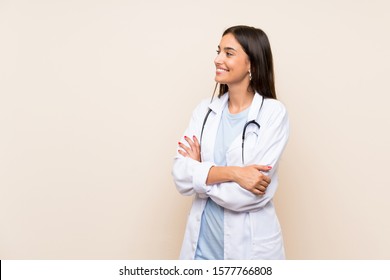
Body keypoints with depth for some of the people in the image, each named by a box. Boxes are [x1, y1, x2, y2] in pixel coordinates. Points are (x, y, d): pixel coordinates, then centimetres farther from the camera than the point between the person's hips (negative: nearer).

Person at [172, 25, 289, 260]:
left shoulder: (273, 113, -11)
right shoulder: (205, 110, 1)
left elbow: (253, 193, -18)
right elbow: (180, 175, -9)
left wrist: (201, 171, -8)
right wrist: (231, 172, -22)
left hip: (250, 246, -3)